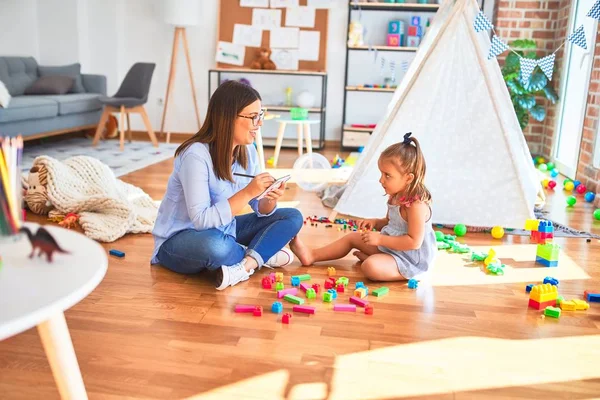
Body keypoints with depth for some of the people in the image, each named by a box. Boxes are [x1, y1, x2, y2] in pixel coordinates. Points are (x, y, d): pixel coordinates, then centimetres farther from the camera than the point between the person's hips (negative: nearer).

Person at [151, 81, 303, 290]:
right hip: (179, 240, -7)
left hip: (223, 231, 7)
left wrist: (269, 200, -23)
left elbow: (261, 210, 0)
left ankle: (245, 265, -21)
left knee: (292, 217, -4)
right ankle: (262, 255, -12)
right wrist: (247, 193, -33)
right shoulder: (196, 155, -25)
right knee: (215, 245, -42)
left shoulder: (247, 151, -4)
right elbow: (201, 220, -30)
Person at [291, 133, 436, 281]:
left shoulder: (417, 205, -28)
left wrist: (379, 239, -27)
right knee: (352, 237, 14)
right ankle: (312, 255, 19)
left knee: (371, 267, -34)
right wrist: (375, 222, -3)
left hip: (409, 260, -9)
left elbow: (414, 242, -30)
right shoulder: (396, 196, 1)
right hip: (389, 245, 10)